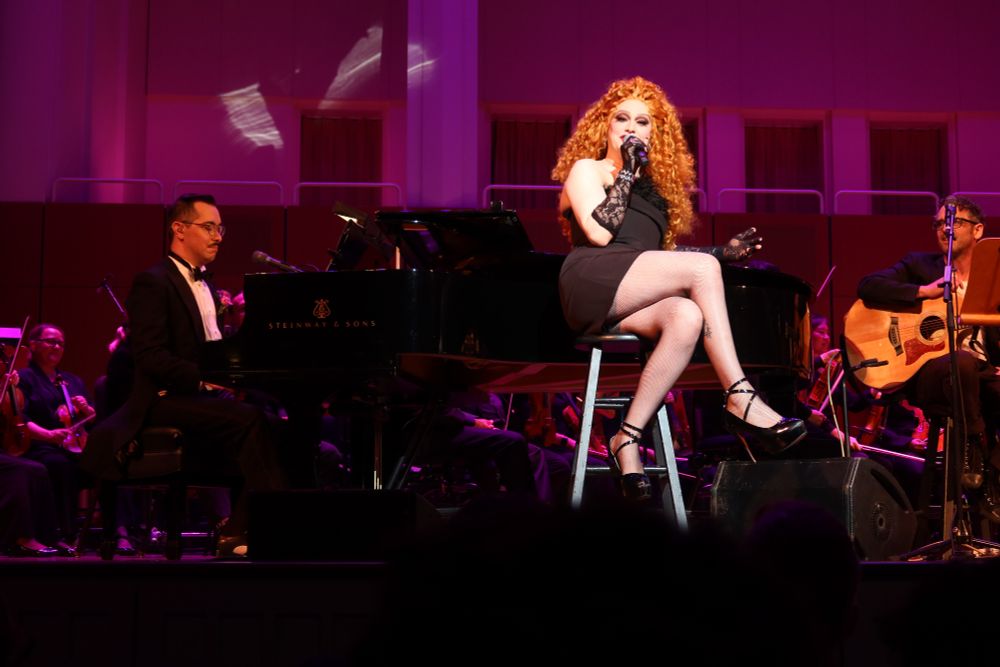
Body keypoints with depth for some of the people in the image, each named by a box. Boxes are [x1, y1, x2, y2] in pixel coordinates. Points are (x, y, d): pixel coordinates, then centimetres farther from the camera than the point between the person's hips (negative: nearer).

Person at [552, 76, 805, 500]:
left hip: (631, 304, 5)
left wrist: (723, 251, 19)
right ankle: (740, 398, -29)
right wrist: (626, 173, 0)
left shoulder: (656, 185, 32)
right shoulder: (586, 169, 13)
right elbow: (599, 233, -5)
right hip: (593, 283, -5)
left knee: (687, 317, -32)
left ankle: (629, 437, -30)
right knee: (702, 268, -25)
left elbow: (661, 255, 30)